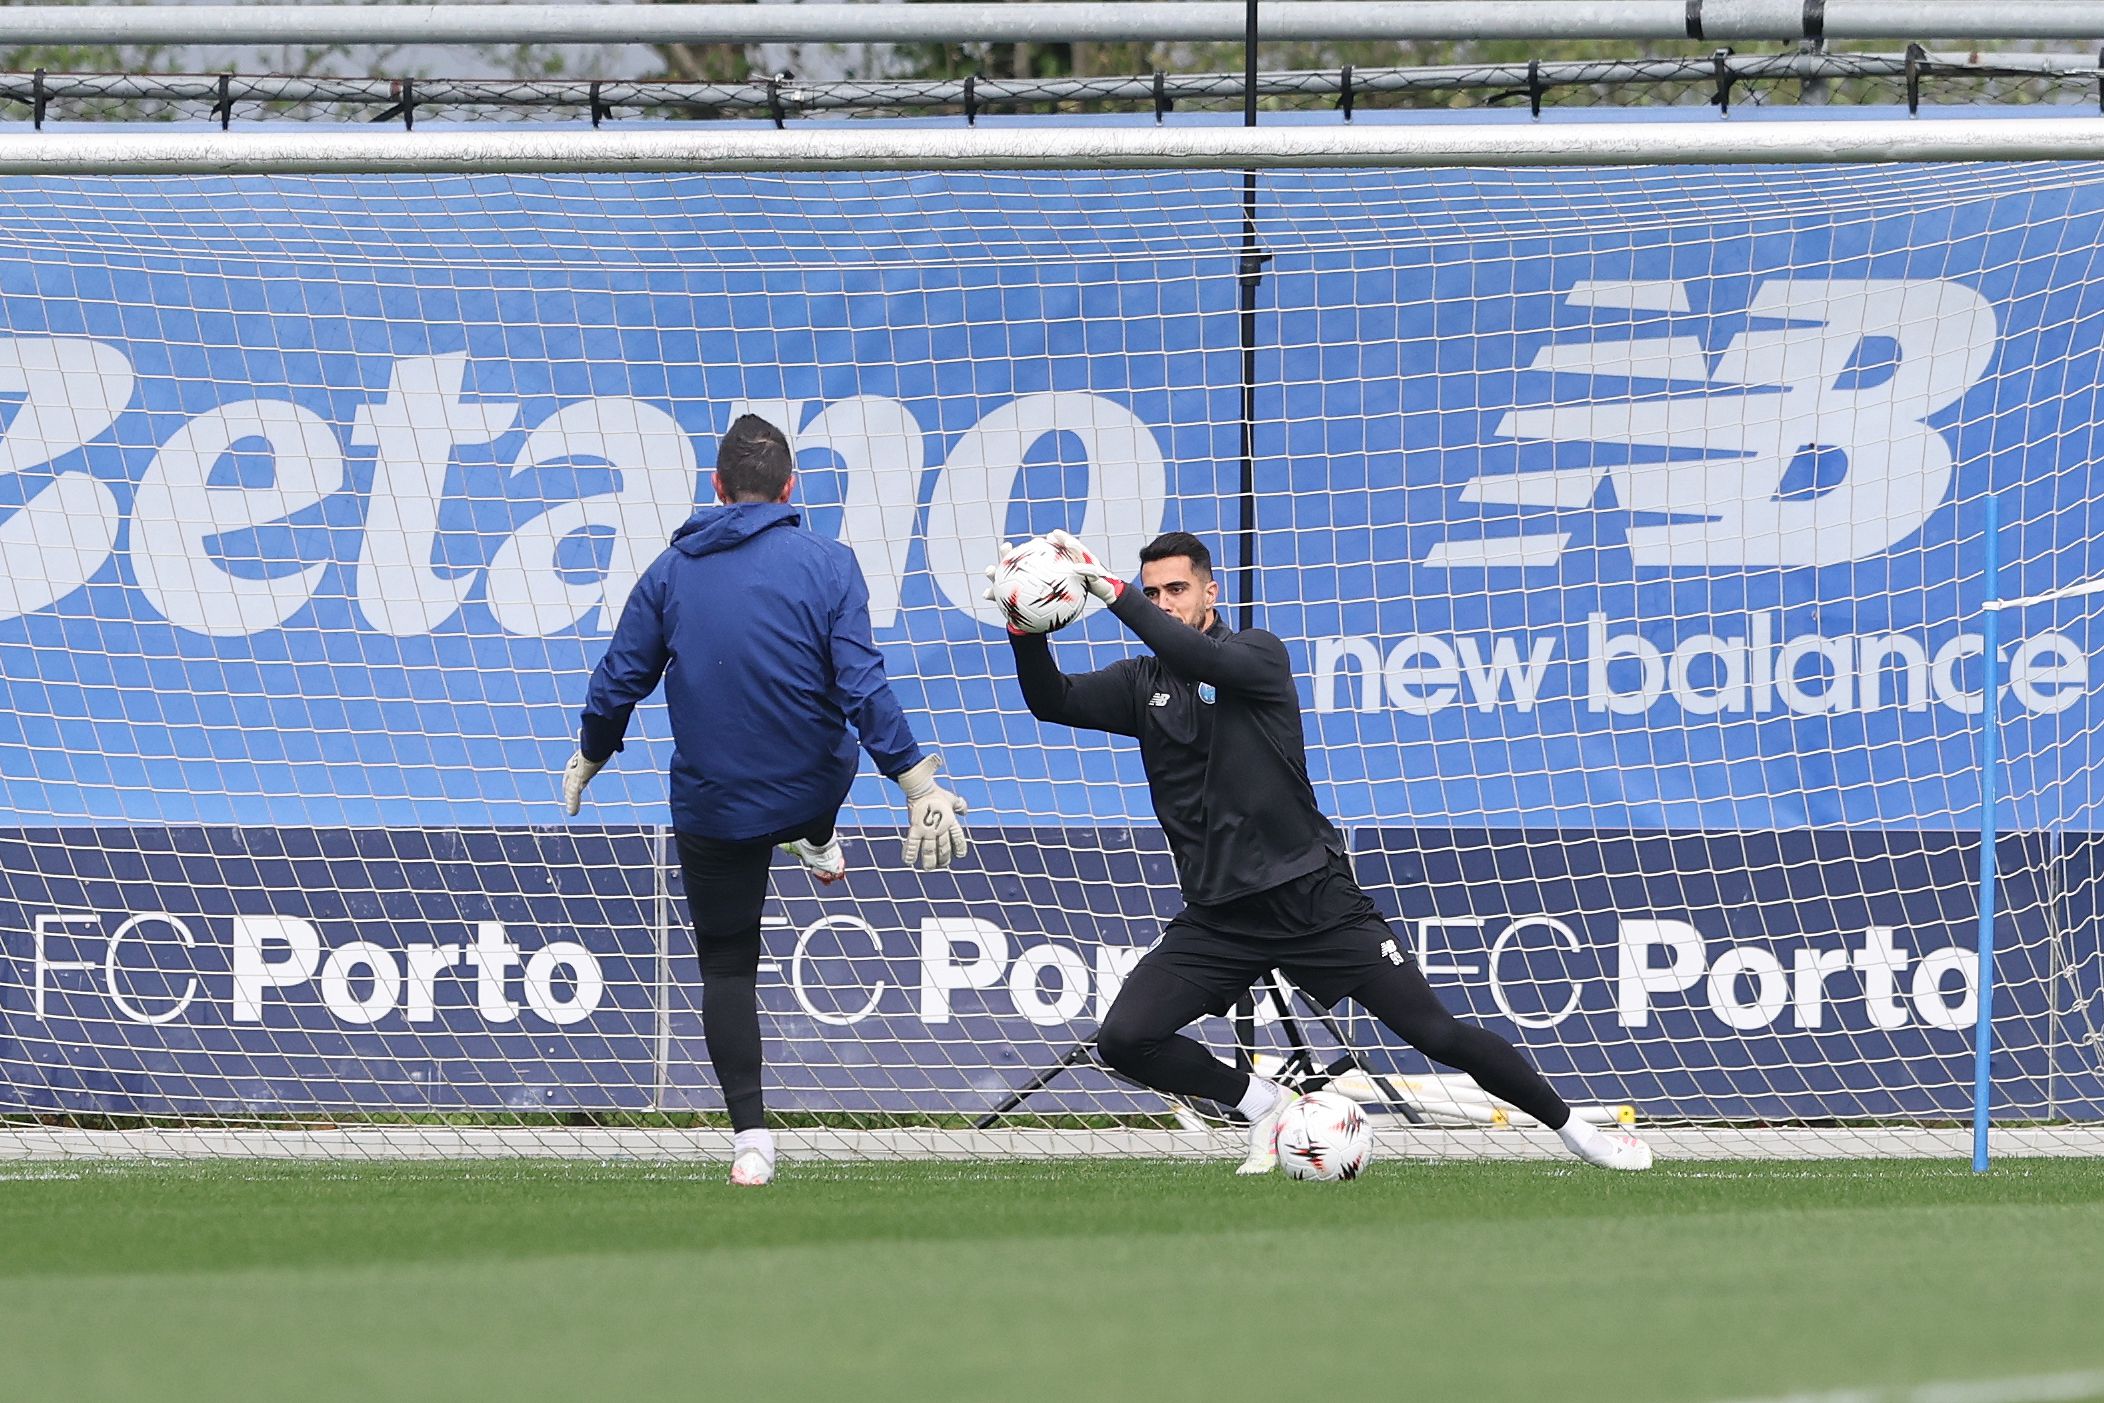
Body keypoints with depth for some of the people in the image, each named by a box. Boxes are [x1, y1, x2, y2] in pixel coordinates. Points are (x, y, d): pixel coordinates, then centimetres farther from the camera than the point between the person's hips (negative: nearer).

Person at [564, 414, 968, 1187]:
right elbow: (862, 687, -17)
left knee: (726, 968, 8)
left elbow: (618, 682, 0)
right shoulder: (827, 565, -10)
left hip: (712, 807, 0)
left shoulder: (669, 572, -4)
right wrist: (917, 783, -15)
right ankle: (820, 848, 63)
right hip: (813, 791, 0)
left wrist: (590, 756, 19)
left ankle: (751, 1136, -2)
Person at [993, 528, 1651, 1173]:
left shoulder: (1256, 654, -5)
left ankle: (1572, 1128, 10)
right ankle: (1264, 1106, 7)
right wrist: (1026, 627, -24)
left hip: (1313, 898, -4)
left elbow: (1198, 657, -26)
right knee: (1123, 1039, -14)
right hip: (1218, 919, 4)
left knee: (1436, 1031, -6)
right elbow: (1052, 701, -6)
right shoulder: (1142, 683, 8)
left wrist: (1110, 589, -32)